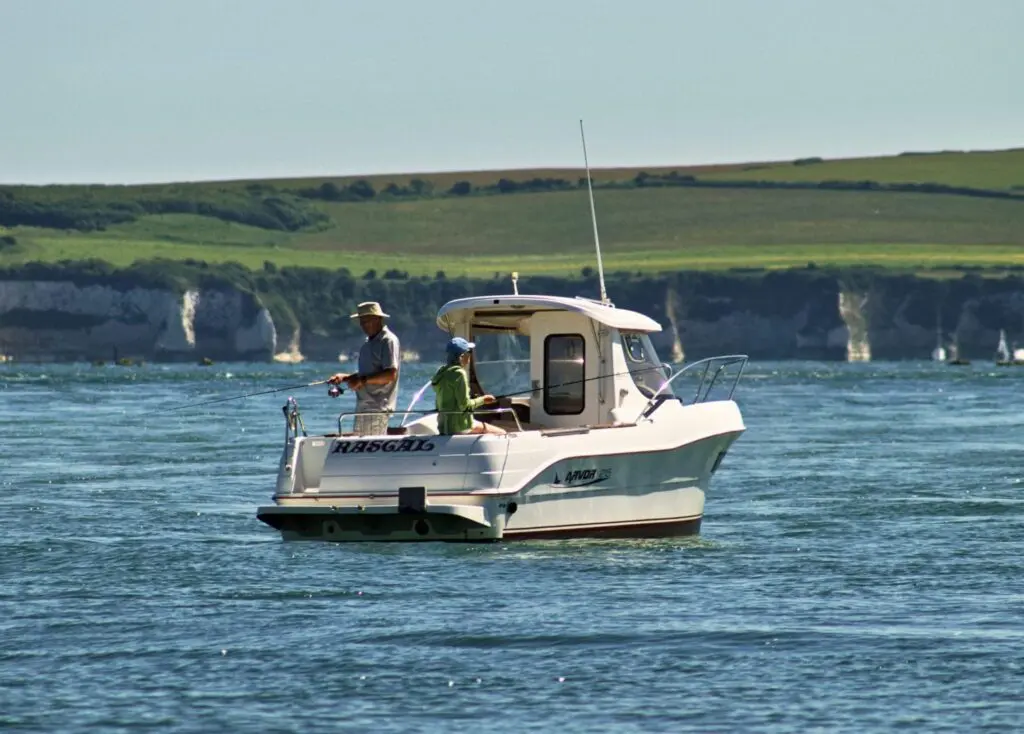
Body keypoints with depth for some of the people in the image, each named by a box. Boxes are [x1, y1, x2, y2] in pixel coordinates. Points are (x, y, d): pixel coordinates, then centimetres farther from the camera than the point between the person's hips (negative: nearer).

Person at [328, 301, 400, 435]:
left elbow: (391, 374, -20)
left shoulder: (388, 341, -11)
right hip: (363, 407, 10)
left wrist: (362, 380, -19)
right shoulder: (368, 343, 19)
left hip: (378, 408, -10)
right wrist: (344, 377, 11)